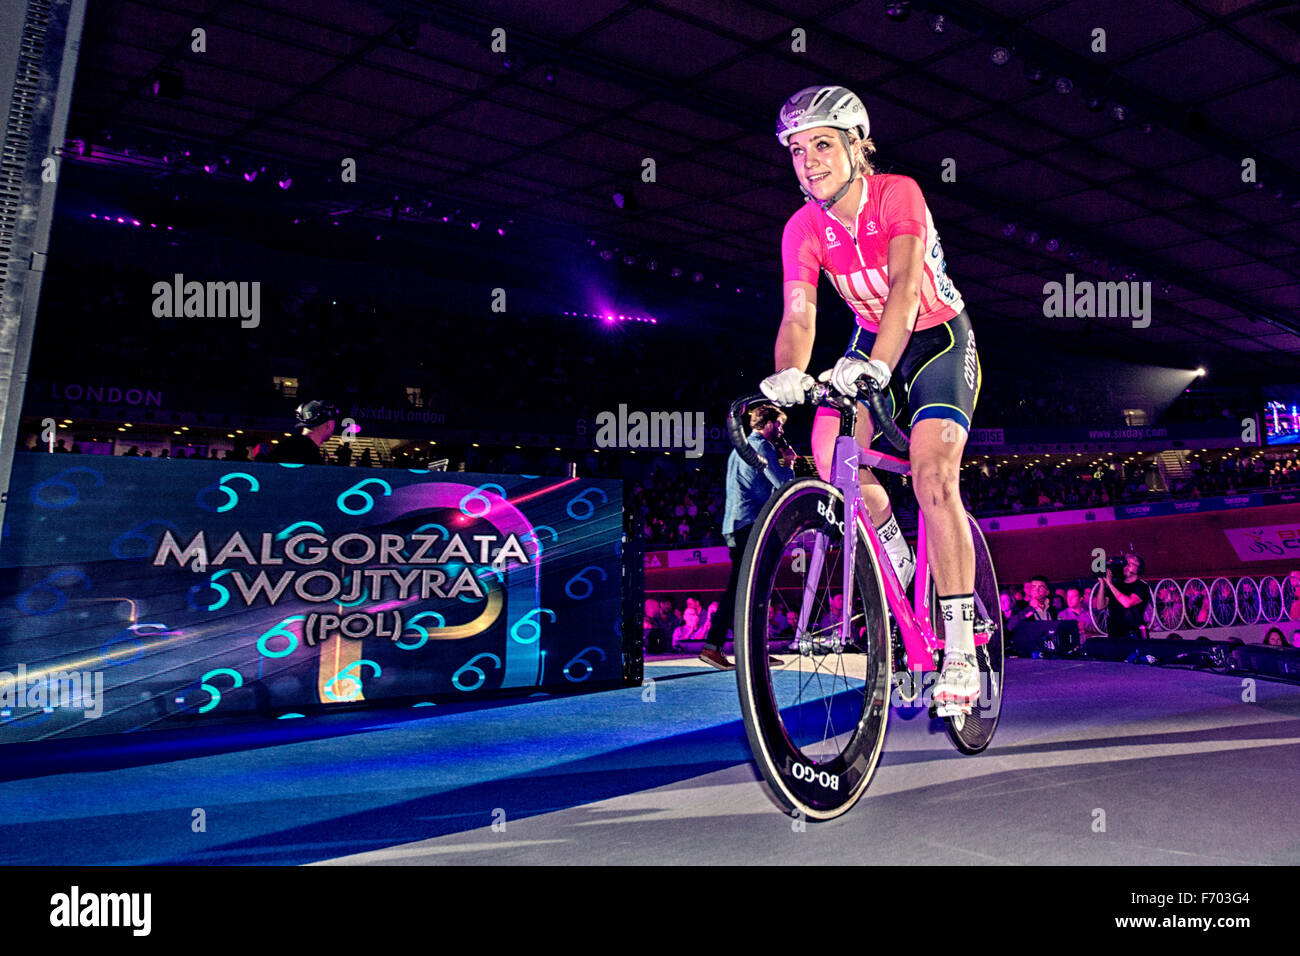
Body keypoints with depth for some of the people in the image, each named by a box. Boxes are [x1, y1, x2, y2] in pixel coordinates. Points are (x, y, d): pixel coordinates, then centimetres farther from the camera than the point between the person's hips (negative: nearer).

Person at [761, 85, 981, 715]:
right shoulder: (803, 228, -12)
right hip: (871, 339, 4)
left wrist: (875, 366, -53)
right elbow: (798, 314, -23)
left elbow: (905, 286, -36)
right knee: (830, 452, -23)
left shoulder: (897, 193, -23)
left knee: (933, 478, -21)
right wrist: (788, 377, -44)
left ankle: (960, 649, -13)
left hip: (937, 337, -4)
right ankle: (895, 557, 7)